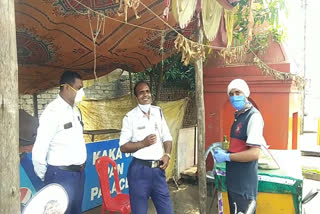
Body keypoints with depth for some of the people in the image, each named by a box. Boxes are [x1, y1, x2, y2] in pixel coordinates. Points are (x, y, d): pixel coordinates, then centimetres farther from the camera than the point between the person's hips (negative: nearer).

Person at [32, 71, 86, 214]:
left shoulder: (76, 110, 9)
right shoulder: (53, 111, -17)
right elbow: (39, 151, -19)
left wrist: (80, 167, 12)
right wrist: (46, 178, -6)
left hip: (79, 173, 8)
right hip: (61, 175, -8)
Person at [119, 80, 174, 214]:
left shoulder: (158, 112, 6)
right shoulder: (130, 117, -6)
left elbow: (167, 138, 11)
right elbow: (123, 147, -5)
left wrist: (167, 155, -6)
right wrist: (143, 143, -18)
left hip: (158, 169, 4)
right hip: (139, 170, -3)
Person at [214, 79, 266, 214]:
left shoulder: (253, 116, -17)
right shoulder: (239, 116, 11)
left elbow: (254, 153, -25)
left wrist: (226, 157, -17)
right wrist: (223, 151, 5)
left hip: (244, 183, -9)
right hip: (233, 179, 9)